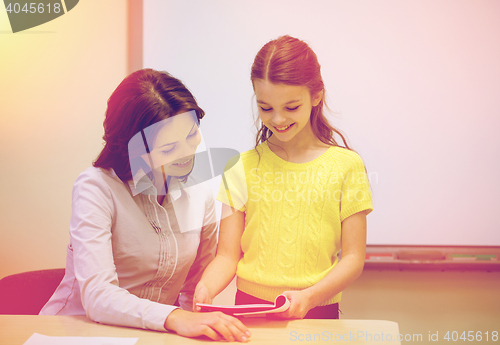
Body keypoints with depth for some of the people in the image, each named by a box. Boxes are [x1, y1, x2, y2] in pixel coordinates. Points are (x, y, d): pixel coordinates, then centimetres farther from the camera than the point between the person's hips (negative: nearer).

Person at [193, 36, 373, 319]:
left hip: (318, 312, -1)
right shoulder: (243, 167, 6)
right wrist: (206, 288, -15)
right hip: (249, 306, 1)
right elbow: (228, 255, 5)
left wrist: (309, 296, -14)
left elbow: (354, 257, 2)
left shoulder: (346, 166, 2)